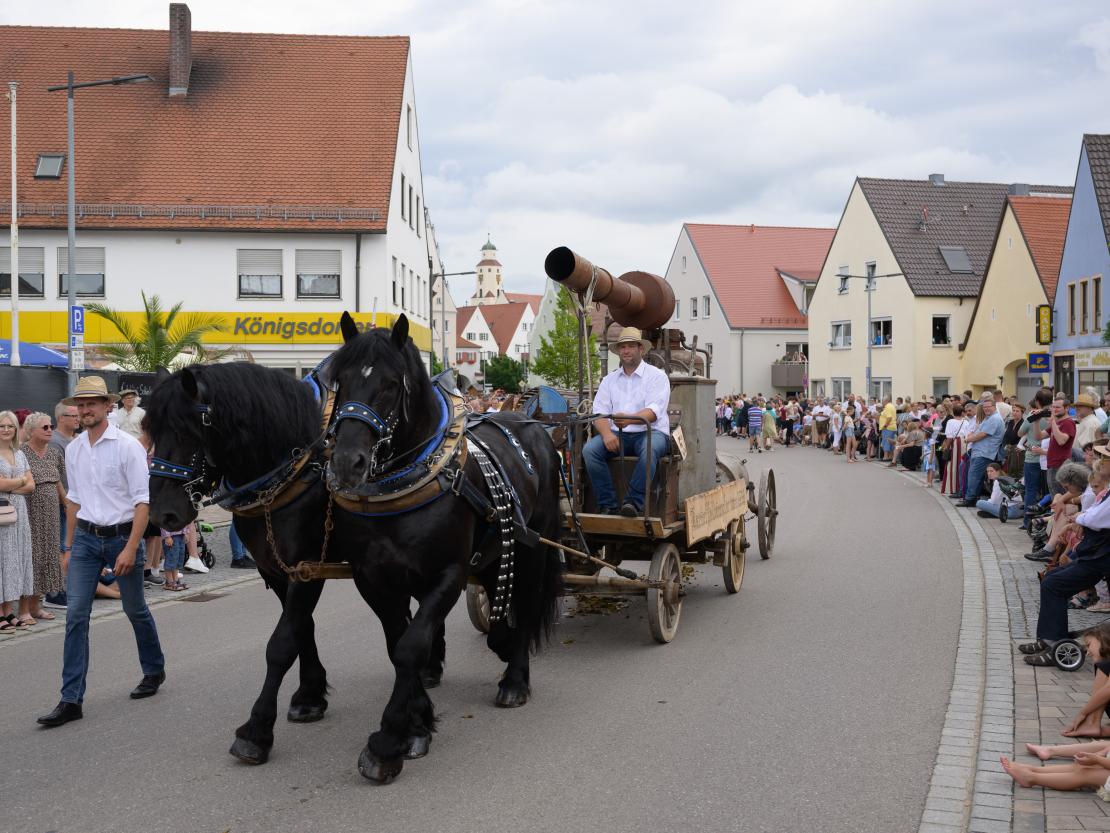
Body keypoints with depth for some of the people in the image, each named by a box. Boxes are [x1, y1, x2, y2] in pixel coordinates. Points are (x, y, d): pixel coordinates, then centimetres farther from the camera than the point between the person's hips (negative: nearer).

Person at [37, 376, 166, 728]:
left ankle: (154, 670, 36)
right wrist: (69, 546, 15)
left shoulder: (127, 446, -11)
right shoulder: (73, 449, 6)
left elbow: (142, 501, -13)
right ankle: (71, 700, -2)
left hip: (121, 536, -4)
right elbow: (74, 499, 15)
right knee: (75, 616, -4)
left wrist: (131, 548, -19)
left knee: (136, 610, 12)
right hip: (86, 537, 4)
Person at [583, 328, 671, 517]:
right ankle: (607, 504, -24)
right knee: (590, 449, -23)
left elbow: (654, 411, -12)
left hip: (650, 432, -4)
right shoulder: (610, 380, 17)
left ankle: (634, 502, -38)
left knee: (650, 448, -38)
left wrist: (630, 419, -33)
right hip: (618, 435, 4)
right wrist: (607, 433, -17)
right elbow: (599, 411, 6)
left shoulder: (657, 376, 3)